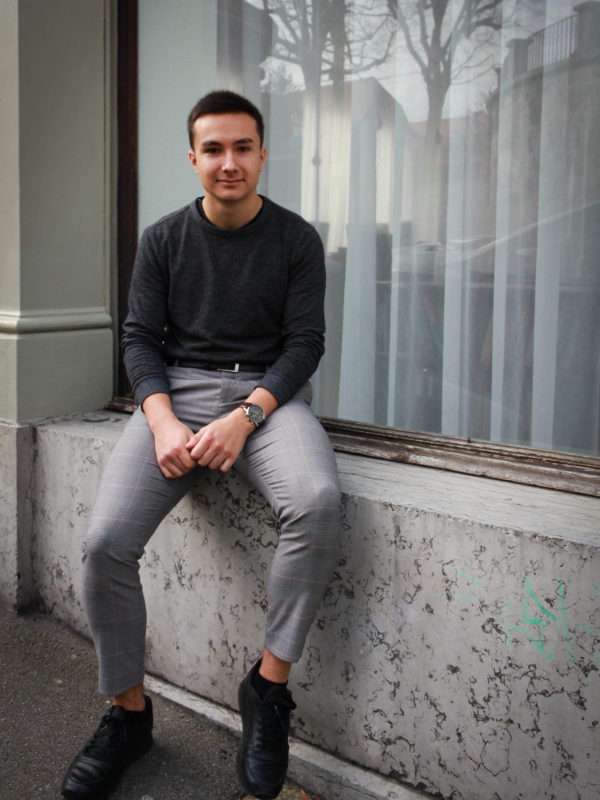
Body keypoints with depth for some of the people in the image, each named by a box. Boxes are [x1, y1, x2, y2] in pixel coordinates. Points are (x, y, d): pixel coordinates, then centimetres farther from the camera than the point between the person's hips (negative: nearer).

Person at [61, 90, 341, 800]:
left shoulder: (296, 239, 6)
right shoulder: (163, 239, 10)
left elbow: (305, 342, 0)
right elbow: (140, 339, 7)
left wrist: (244, 417, -16)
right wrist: (164, 422, -12)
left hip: (266, 391, -1)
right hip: (176, 388, 2)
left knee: (317, 502, -34)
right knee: (105, 541, -21)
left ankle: (268, 687, -14)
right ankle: (127, 711, 3)